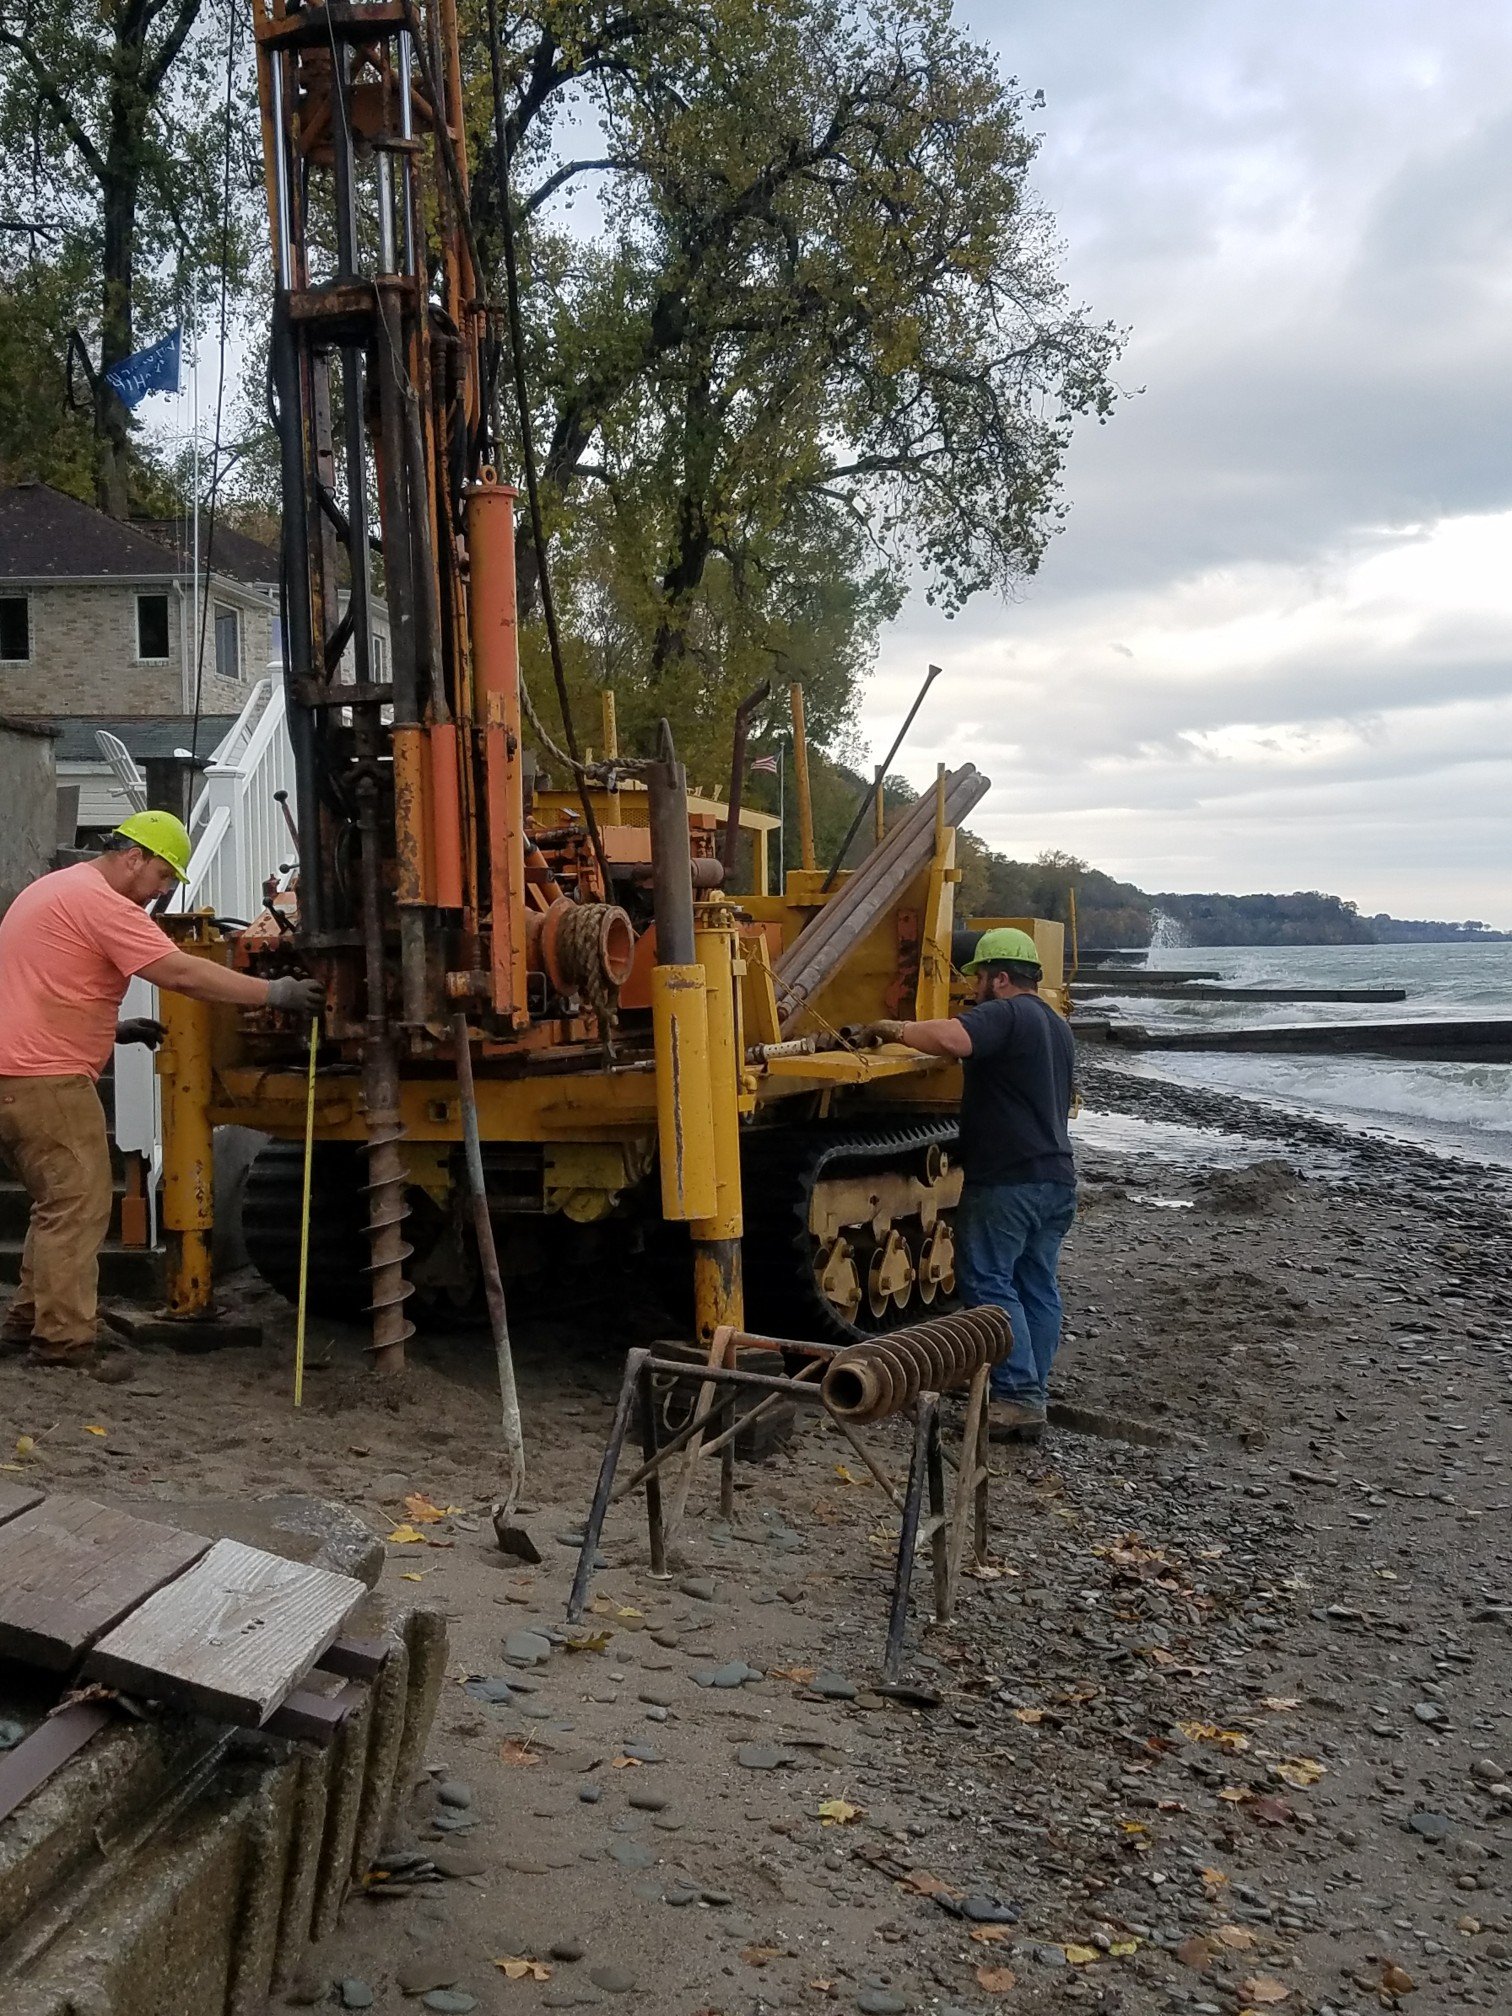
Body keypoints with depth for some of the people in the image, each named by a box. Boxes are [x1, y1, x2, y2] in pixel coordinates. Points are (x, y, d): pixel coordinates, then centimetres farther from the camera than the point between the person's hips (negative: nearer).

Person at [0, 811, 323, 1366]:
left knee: (59, 1206, 18)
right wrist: (275, 993, -18)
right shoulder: (99, 900, -13)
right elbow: (180, 973, -21)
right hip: (45, 1077, -11)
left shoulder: (55, 889, 20)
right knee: (78, 1208, -8)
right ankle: (64, 1344, -8)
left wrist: (112, 1030, 18)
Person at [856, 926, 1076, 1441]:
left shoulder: (1005, 1015, -12)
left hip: (1007, 1180, -10)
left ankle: (1019, 1399, -9)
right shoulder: (1056, 1026, 20)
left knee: (989, 1283, -5)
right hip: (1056, 1177, 10)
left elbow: (948, 1038, -33)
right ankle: (1031, 1393, 14)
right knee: (1038, 1287, 10)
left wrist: (892, 1029, -18)